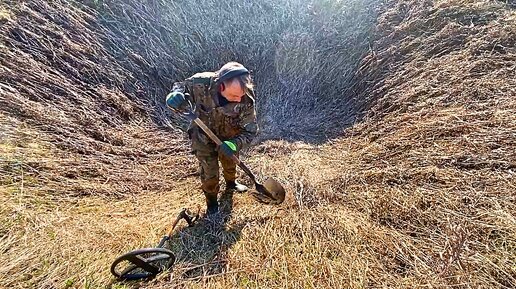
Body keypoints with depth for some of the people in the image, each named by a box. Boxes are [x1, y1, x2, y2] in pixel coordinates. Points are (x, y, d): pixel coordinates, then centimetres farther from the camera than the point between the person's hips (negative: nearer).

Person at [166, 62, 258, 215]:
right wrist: (175, 95, -37)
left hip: (228, 139, 2)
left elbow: (250, 131, -23)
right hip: (203, 139, -1)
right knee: (210, 173, 8)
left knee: (230, 164, 28)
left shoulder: (246, 101, -32)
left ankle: (231, 184, 63)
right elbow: (181, 86, -12)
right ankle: (212, 202, 40)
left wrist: (235, 144, -43)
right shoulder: (201, 83, -33)